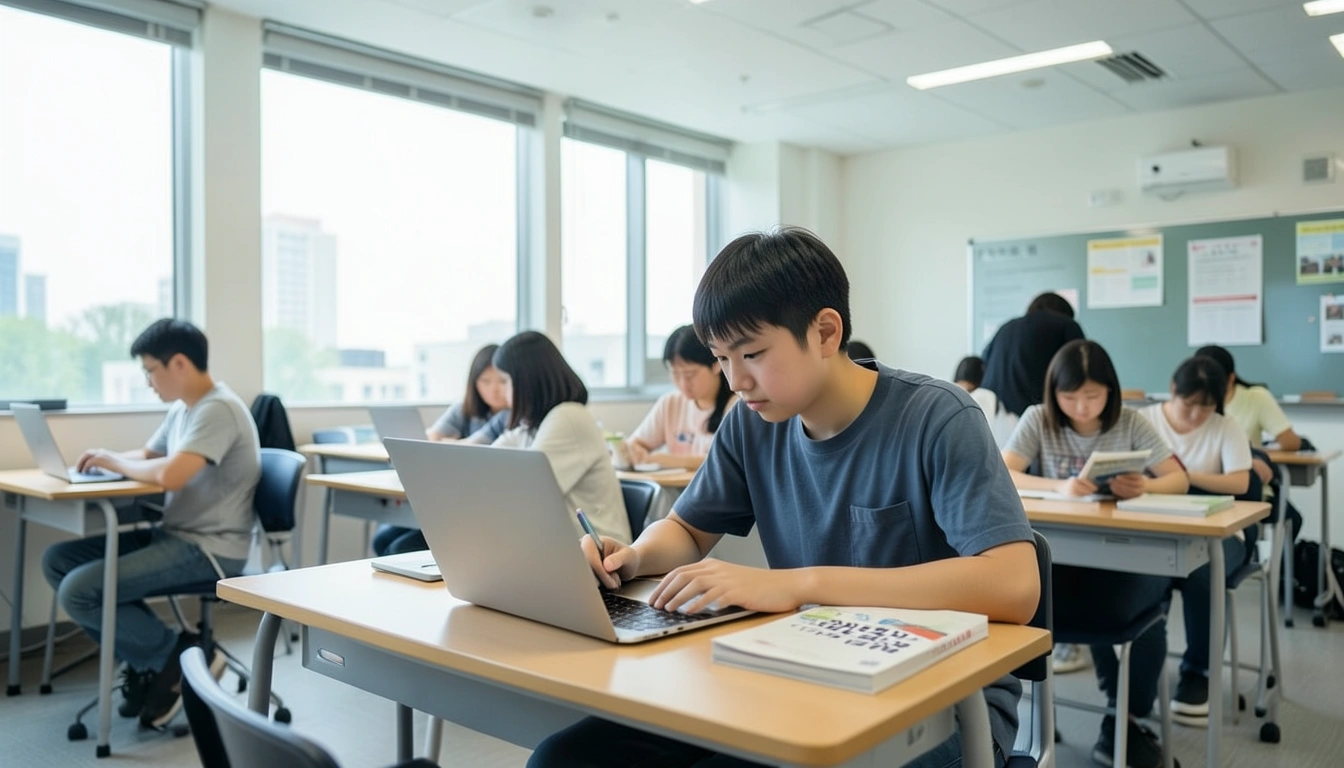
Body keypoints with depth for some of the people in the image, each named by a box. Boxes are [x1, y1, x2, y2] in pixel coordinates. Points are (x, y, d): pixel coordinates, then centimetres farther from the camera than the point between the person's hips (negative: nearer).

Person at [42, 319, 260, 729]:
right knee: (58, 560, 6)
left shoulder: (218, 409, -18)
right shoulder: (183, 409, 12)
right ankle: (149, 661, 7)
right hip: (174, 535, 10)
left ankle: (182, 656, -1)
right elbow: (148, 456, 26)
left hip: (209, 550, -10)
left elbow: (169, 475, -30)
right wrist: (107, 457, 4)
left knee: (78, 591, -19)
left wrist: (115, 462, -11)